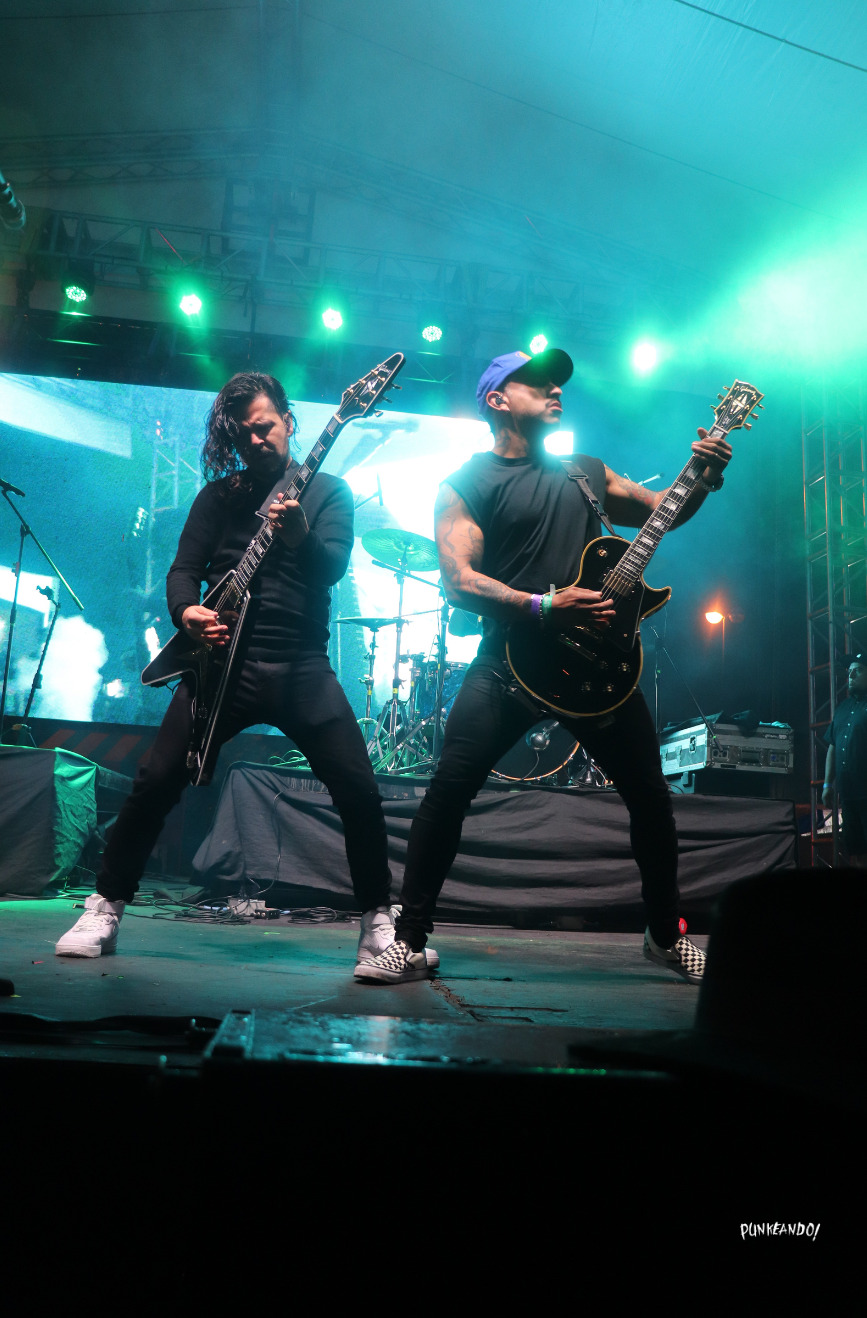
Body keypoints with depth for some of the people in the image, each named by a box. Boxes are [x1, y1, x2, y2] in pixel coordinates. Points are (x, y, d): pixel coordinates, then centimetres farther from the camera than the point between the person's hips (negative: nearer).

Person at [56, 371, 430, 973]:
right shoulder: (219, 495, 13)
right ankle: (105, 910, 14)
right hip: (221, 661, 2)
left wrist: (299, 538, -31)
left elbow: (334, 566, -9)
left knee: (360, 791, -10)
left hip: (302, 668, -1)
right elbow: (184, 567, 10)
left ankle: (378, 920, 8)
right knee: (156, 783, -4)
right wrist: (187, 610, -13)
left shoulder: (328, 489, 8)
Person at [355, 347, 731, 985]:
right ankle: (410, 941, 1)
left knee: (651, 798, 8)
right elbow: (459, 581, -10)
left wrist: (703, 476, 7)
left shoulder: (584, 472, 18)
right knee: (448, 790, -14)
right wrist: (545, 607, -20)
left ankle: (667, 935, 29)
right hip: (510, 661, -4)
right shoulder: (467, 484, 3)